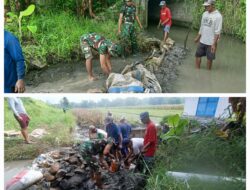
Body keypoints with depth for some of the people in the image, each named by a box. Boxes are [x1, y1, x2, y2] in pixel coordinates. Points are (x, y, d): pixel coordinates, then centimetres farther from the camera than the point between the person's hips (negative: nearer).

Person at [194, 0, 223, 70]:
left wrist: (214, 44, -20)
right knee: (198, 55, 11)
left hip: (211, 42, -7)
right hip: (202, 41, 7)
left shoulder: (218, 16, -16)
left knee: (209, 58, 6)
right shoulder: (205, 14, 5)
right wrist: (198, 37, 20)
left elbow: (217, 32, -17)